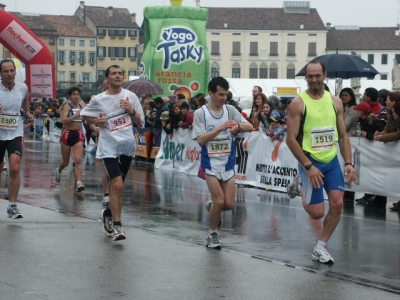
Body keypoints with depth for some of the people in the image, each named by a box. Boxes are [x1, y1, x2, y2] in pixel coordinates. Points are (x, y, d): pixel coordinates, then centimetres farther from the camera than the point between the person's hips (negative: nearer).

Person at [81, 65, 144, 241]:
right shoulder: (99, 100, -3)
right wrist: (96, 121, -6)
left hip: (127, 146, 3)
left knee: (117, 186, 14)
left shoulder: (130, 97, 2)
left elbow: (141, 124, 5)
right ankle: (117, 226, -13)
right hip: (109, 147, -3)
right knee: (117, 185, -17)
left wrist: (131, 111, -12)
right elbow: (84, 115, 13)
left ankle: (108, 213, 39)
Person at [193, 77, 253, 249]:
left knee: (229, 204, 2)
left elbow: (250, 127, -7)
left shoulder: (230, 110, 1)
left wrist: (238, 125, -29)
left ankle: (211, 207, 35)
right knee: (219, 201, -11)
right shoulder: (200, 113, -8)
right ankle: (212, 234, 10)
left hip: (228, 163, 4)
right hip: (211, 163, -4)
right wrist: (220, 128, -28)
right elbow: (200, 140, -17)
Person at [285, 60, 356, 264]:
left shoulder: (335, 102, 4)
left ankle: (320, 248, 9)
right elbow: (291, 139, -12)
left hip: (332, 161, 5)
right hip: (310, 162, -4)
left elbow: (343, 135, 9)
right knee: (317, 213, -5)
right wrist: (308, 166, -18)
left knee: (337, 204, -6)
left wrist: (348, 163, -2)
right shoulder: (298, 103, -10)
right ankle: (300, 186, 26)